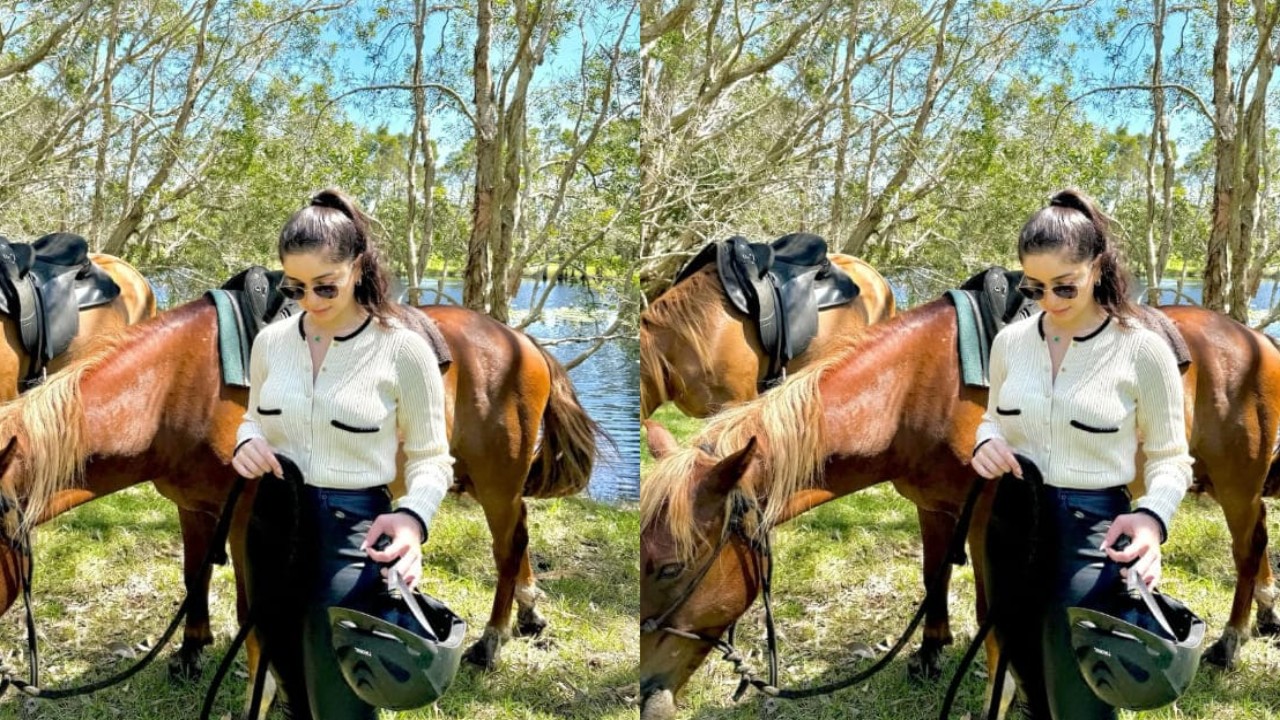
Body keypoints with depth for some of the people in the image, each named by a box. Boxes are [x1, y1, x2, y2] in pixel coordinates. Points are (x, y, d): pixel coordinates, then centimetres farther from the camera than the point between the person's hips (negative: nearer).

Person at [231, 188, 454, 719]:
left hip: (354, 533, -5)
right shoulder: (271, 341, 4)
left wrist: (414, 516, -25)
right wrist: (246, 441, -6)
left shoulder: (404, 350, -10)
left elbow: (430, 459, -5)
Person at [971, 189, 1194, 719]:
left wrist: (1153, 516, -25)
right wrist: (986, 442, -8)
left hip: (1091, 535, -5)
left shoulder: (1144, 352, -11)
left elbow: (1169, 458, -5)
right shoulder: (1011, 342, 1)